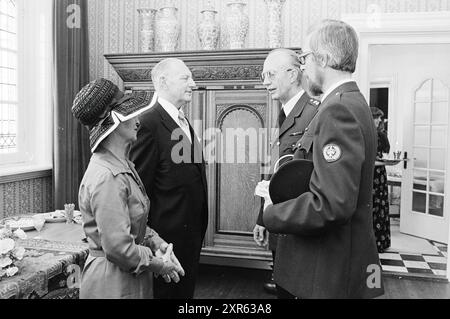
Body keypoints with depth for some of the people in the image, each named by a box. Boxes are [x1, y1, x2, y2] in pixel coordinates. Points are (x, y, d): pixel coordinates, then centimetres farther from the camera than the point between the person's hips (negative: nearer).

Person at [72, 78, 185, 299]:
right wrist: (156, 263, -12)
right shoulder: (107, 177, -25)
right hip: (112, 283, -9)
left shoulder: (123, 165, 5)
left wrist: (156, 243, -2)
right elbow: (118, 248, -26)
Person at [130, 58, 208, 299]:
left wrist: (198, 229, 14)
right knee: (167, 292, 9)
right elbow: (140, 185, -18)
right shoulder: (149, 124, -18)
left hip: (191, 234, 8)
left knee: (186, 291, 21)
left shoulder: (184, 122, 11)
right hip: (168, 234, -8)